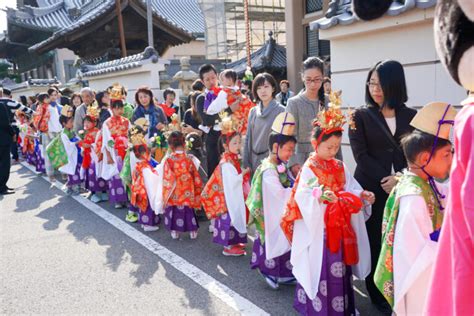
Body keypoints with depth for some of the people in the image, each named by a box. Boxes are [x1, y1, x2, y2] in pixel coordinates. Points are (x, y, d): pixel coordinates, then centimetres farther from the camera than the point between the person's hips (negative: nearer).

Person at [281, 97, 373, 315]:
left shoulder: (340, 167, 9)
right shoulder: (309, 168, -13)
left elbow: (351, 188, 7)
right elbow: (302, 195, -23)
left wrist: (363, 195, -13)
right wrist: (321, 195, -39)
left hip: (339, 225, 7)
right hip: (317, 227, -7)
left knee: (340, 265, 16)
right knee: (319, 266, 1)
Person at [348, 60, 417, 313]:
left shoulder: (411, 116, 9)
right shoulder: (361, 116, 2)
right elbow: (361, 155, -5)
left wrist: (400, 178, -13)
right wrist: (385, 180, -14)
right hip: (371, 188, -2)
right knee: (375, 241, 4)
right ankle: (378, 294, 19)